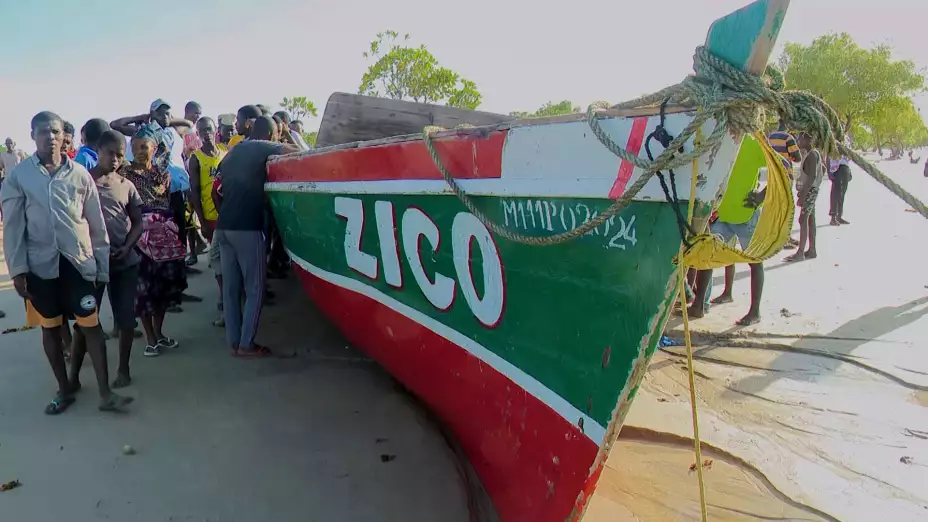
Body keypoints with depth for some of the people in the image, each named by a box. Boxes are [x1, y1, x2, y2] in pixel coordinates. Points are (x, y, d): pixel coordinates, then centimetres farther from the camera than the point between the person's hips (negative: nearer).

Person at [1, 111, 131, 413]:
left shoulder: (80, 174, 2)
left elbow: (97, 224, 5)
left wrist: (102, 265, 5)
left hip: (78, 261, 0)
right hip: (40, 264, 0)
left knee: (91, 325, 1)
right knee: (50, 328, 11)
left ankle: (105, 394, 6)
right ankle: (64, 389, 26)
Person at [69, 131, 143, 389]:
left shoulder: (126, 186, 7)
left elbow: (137, 223, 10)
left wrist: (126, 247, -6)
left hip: (125, 261, 3)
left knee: (126, 317, 5)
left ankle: (123, 369, 20)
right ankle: (74, 375, 13)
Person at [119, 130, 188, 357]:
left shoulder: (164, 173, 11)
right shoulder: (125, 172, 0)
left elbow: (171, 204, 12)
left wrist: (177, 233, 7)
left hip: (164, 232, 4)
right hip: (139, 233, -4)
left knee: (165, 282, 7)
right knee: (143, 285, -2)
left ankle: (159, 333, 22)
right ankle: (151, 338, 7)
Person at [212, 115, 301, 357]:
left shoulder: (232, 152, 20)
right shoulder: (264, 148, 1)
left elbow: (216, 191, 21)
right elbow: (297, 153, -12)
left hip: (224, 227, 7)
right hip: (247, 228, -7)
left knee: (230, 287, 9)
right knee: (255, 287, 0)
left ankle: (233, 341, 15)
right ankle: (246, 344, 1)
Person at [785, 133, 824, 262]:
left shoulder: (812, 155, -15)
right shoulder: (808, 153, 14)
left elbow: (812, 176, -23)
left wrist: (803, 195, -27)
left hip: (809, 190, -10)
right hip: (809, 190, 10)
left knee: (803, 220, -11)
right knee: (810, 219, 11)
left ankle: (800, 252, -12)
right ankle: (812, 250, 16)